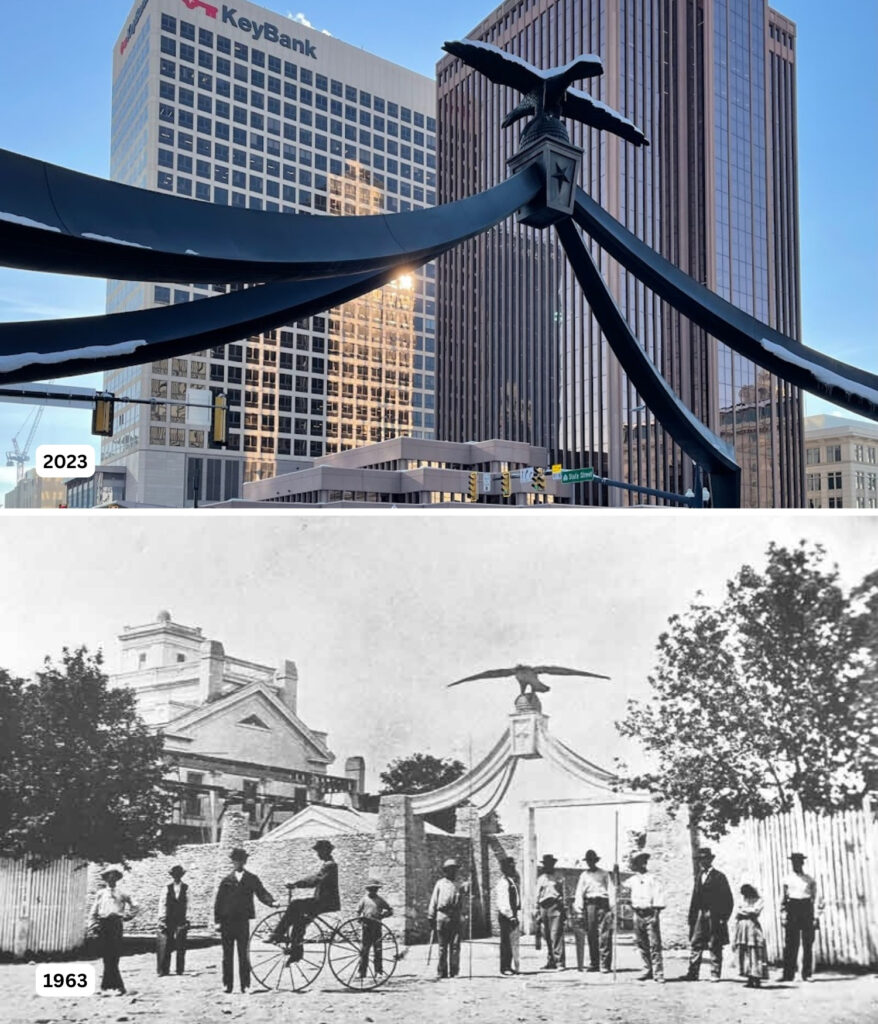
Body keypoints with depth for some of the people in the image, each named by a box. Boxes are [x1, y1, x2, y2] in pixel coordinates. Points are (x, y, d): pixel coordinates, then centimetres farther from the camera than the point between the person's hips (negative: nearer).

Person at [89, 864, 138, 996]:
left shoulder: (121, 893, 11)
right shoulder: (101, 893, 13)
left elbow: (134, 906, 17)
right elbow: (94, 911, 12)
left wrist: (127, 916, 5)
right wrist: (94, 925, 2)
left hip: (116, 924, -1)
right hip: (103, 924, 1)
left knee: (113, 956, -7)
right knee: (107, 956, -2)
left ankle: (107, 984, 2)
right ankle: (117, 985, 1)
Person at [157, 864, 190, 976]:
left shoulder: (186, 888, 6)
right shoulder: (167, 889, 7)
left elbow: (187, 904, 4)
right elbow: (162, 904, 3)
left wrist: (186, 919, -4)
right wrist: (161, 919, -5)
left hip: (181, 921, 0)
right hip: (168, 921, 0)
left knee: (180, 946, 1)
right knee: (165, 945, -6)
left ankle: (180, 970, 11)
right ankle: (163, 970, 2)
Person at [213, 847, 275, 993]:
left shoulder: (252, 879, 8)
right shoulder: (227, 880, 8)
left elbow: (261, 893, -1)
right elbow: (218, 901, 7)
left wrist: (271, 901, -21)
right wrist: (218, 921, -2)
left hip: (242, 921, -1)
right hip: (227, 921, 1)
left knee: (243, 954, 1)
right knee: (227, 955, 6)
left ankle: (245, 985, 5)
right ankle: (227, 984, 13)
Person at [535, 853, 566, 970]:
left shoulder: (558, 879, 9)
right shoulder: (540, 879, 19)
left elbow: (564, 895, 8)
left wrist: (564, 909, 1)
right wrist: (537, 912, 15)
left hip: (555, 906, -4)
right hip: (544, 907, 4)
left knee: (556, 935, -12)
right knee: (547, 937, 4)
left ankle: (560, 962, -11)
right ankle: (550, 961, 13)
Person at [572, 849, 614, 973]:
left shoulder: (604, 874, 12)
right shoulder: (584, 875, 16)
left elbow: (610, 889, 5)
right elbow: (579, 893, 10)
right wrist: (579, 910, -1)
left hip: (603, 903, -2)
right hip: (589, 903, 2)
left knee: (604, 935, -9)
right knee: (591, 935, 3)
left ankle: (604, 964, -7)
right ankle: (593, 963, 11)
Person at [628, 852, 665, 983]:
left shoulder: (652, 879, -2)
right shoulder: (632, 880, 10)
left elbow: (658, 896, -6)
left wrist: (656, 914, -11)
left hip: (650, 914, -4)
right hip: (638, 915, 4)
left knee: (654, 945, -6)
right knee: (641, 945, 7)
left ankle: (658, 973, -3)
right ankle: (648, 971, 18)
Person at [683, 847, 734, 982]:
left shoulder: (719, 877, -2)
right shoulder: (699, 876, 14)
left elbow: (728, 899, -5)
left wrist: (724, 917, -10)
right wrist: (691, 917, 10)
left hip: (714, 916, -5)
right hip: (699, 916, 5)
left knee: (715, 946, 1)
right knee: (695, 944, 1)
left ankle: (715, 974, 9)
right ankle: (692, 973, 4)